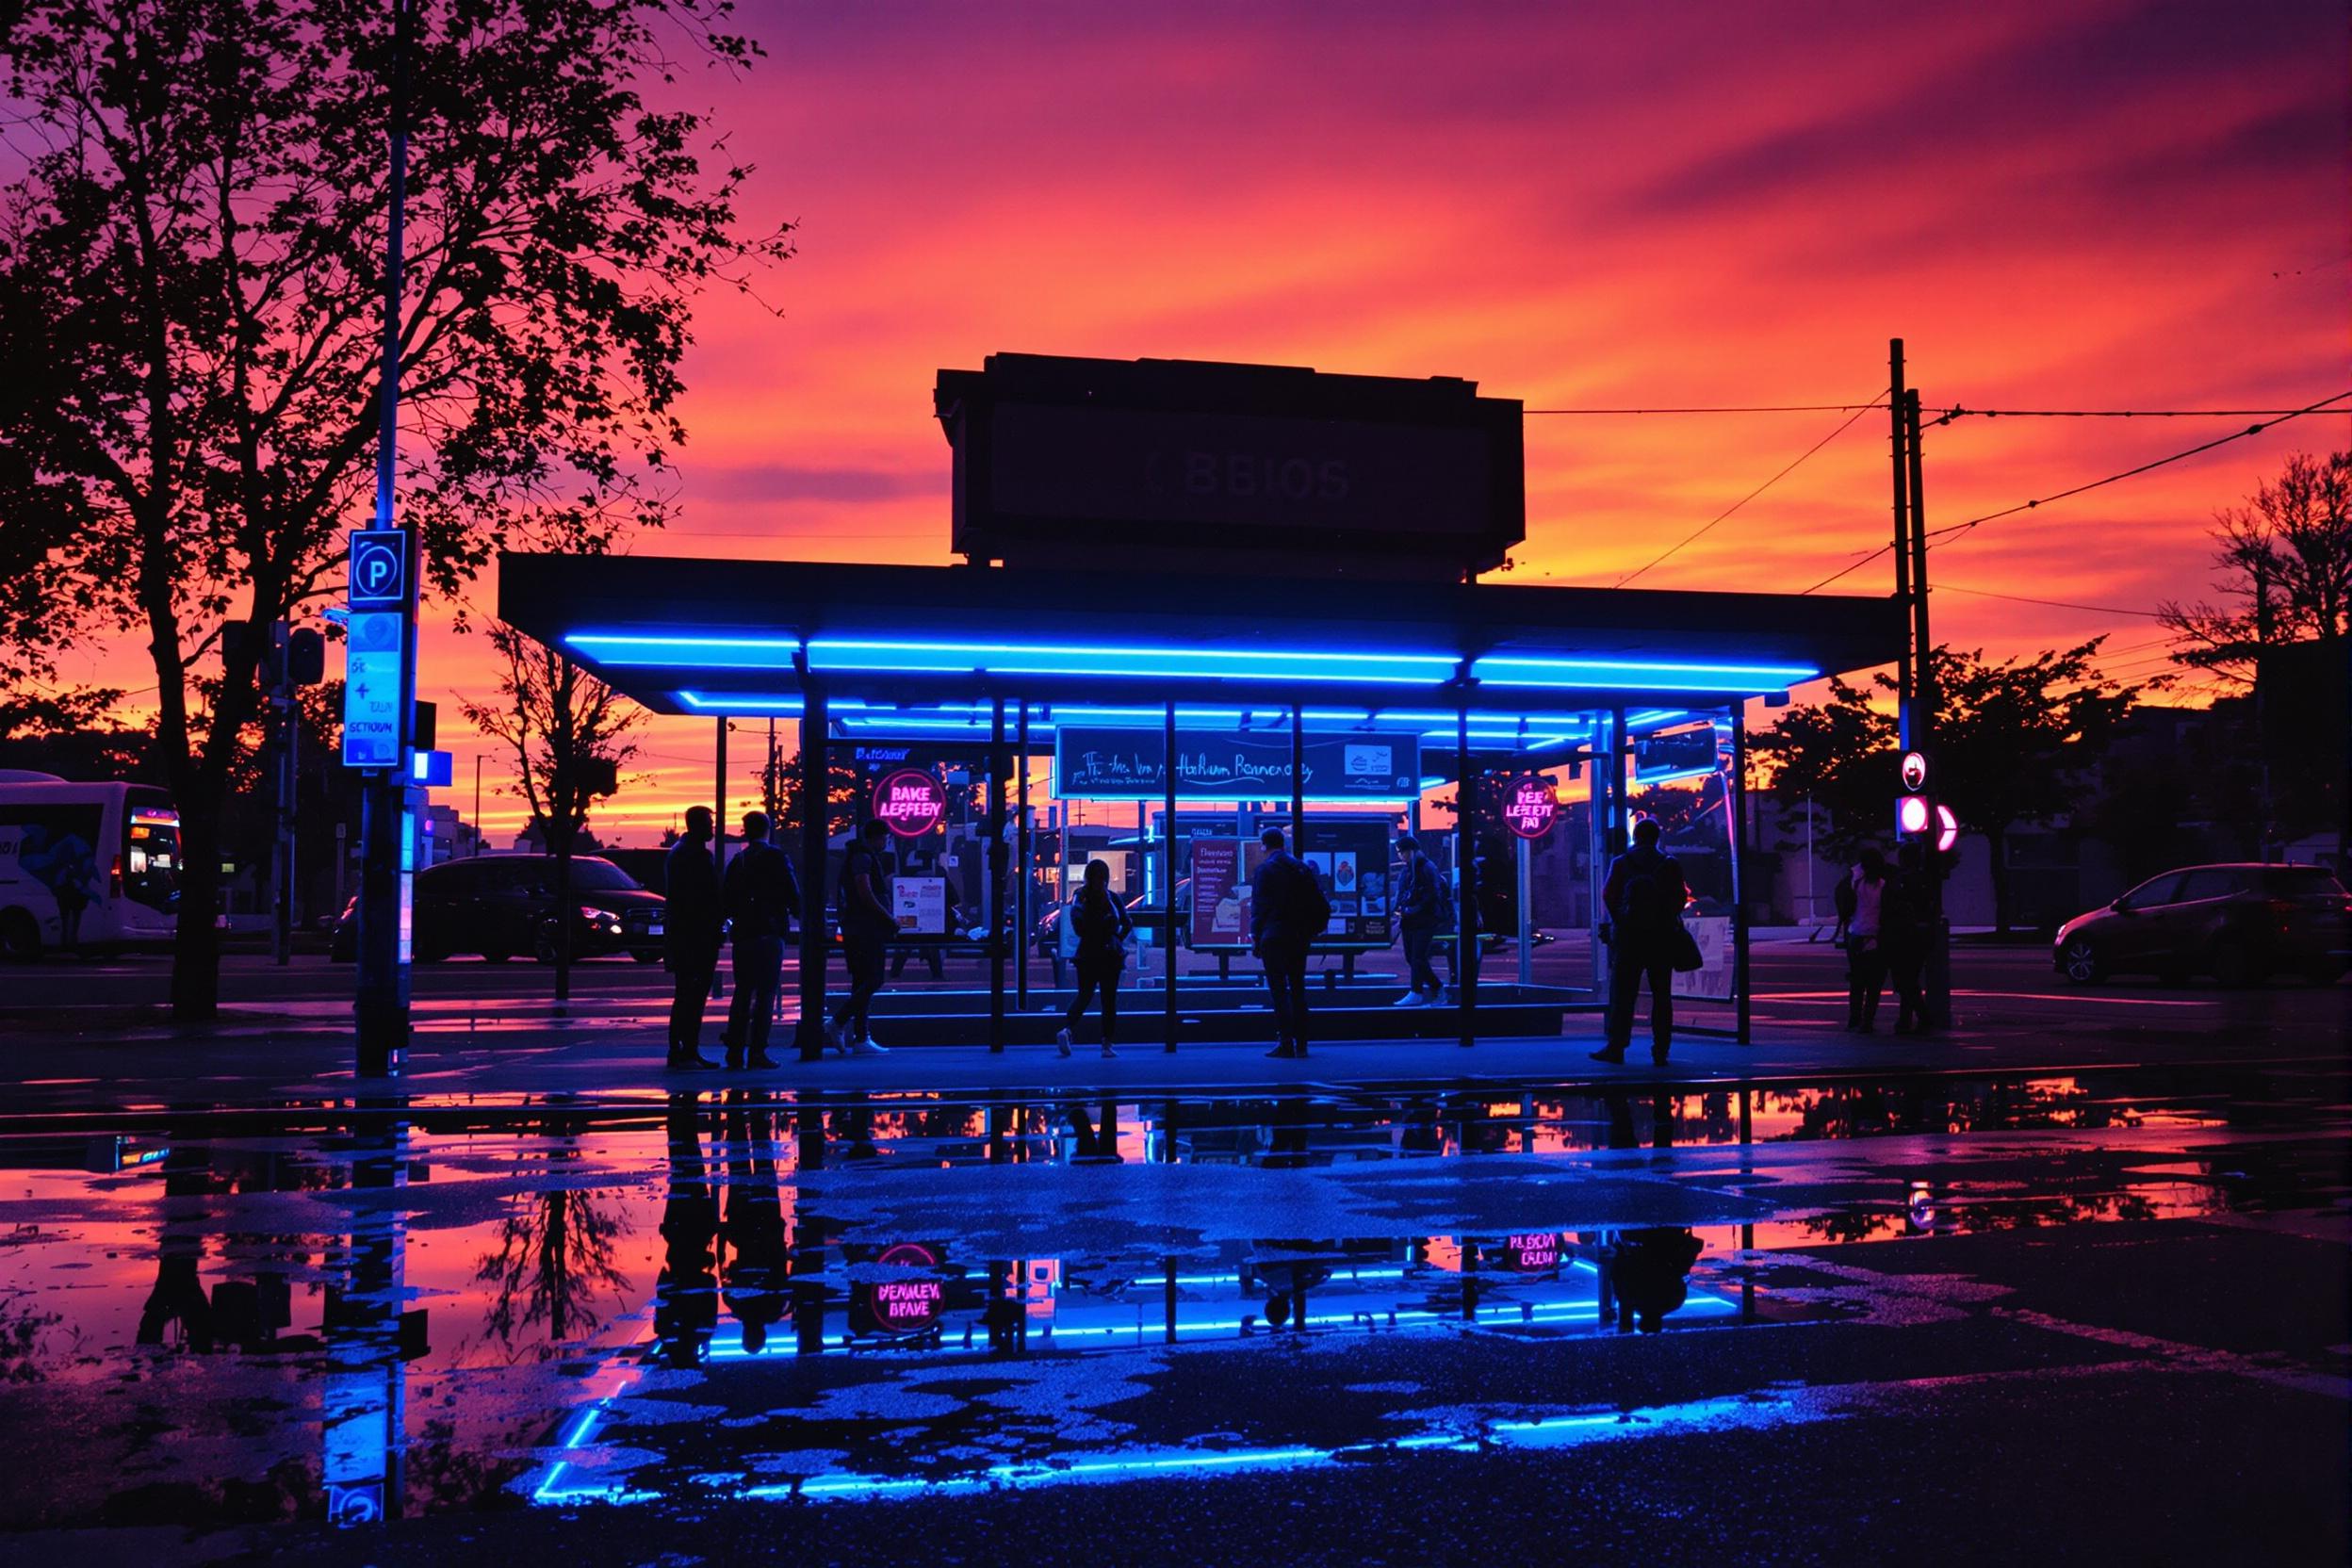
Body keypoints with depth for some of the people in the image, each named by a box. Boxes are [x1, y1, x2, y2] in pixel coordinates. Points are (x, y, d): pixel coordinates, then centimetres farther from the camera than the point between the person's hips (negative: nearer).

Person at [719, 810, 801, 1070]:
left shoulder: (737, 861, 10)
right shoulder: (775, 856, -4)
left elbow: (726, 900, 11)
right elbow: (792, 892, -8)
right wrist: (795, 912, 11)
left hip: (742, 934, 5)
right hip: (769, 932, -5)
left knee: (742, 993, 12)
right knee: (765, 993, -2)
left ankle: (735, 1050, 10)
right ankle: (757, 1052, -6)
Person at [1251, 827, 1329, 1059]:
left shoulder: (1265, 869, -7)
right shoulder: (1302, 867, 10)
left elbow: (1259, 907, -10)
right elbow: (1322, 903, 7)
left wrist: (1256, 938, -6)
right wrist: (1314, 929, 14)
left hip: (1274, 937, -6)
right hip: (1300, 937, 6)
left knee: (1278, 990, -3)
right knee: (1298, 989, 12)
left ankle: (1285, 1043, -8)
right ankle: (1301, 1043, 13)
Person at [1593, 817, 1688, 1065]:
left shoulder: (1621, 863, 1)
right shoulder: (1670, 864, 2)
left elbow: (1608, 896, -4)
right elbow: (1682, 897, 0)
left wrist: (1619, 920, 7)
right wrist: (1667, 918, 12)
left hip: (1628, 934, -1)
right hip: (1662, 935, 1)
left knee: (1622, 994, 1)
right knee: (1662, 994, 6)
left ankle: (1616, 1047, -4)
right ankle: (1661, 1050, 5)